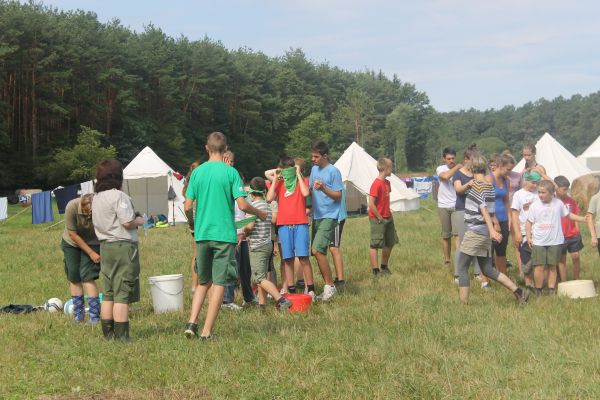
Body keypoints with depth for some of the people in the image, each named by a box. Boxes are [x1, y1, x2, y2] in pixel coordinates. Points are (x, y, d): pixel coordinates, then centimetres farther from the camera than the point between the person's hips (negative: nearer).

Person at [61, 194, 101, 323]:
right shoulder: (71, 207, -31)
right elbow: (72, 234, -21)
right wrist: (91, 253, -20)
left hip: (92, 243, -1)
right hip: (71, 243, 1)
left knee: (87, 277, -13)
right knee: (74, 278, 4)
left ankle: (95, 316, -11)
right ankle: (78, 314, 17)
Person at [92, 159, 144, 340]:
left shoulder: (96, 198, 11)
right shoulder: (119, 196, -15)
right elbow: (127, 223, -19)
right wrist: (139, 221, 2)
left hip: (105, 246, 8)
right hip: (123, 246, -8)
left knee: (107, 294, 12)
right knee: (122, 295, -5)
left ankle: (108, 334, 16)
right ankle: (121, 336, -5)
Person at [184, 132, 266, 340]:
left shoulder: (197, 172, 3)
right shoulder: (230, 172, -7)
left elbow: (187, 206, 2)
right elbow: (242, 205, -12)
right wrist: (260, 214, 7)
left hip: (202, 234, 4)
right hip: (224, 235, -4)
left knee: (203, 282, 18)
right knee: (219, 284, 2)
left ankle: (192, 322, 4)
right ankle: (206, 332, 1)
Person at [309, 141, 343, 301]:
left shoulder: (333, 171, -9)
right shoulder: (314, 169, 14)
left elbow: (338, 196, -10)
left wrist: (324, 188, -22)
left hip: (329, 217, -8)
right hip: (316, 216, 8)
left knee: (317, 250, -18)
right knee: (319, 252, 8)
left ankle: (330, 285, -8)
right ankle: (327, 286, 16)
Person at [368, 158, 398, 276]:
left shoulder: (387, 183, 9)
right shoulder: (376, 184, -20)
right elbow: (371, 204, -22)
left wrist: (388, 212, 10)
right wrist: (379, 218, -17)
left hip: (388, 218, 10)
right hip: (378, 219, -10)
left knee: (390, 242, 16)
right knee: (375, 245, -2)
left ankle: (384, 267, 29)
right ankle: (376, 271, 2)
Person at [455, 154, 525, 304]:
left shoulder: (476, 185, -12)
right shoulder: (489, 186, 13)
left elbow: (484, 208, -22)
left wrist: (491, 230, -30)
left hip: (474, 232, -8)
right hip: (485, 234, 8)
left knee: (462, 268, 2)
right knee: (488, 270, 13)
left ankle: (463, 302, 1)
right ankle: (517, 291, 6)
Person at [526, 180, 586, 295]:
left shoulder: (558, 203, 2)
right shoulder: (534, 205, -2)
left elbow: (568, 215, 16)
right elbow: (529, 222, 4)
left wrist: (583, 219, 11)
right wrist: (529, 237, -3)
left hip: (555, 241, 1)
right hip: (538, 242, -1)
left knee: (552, 266, 7)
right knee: (539, 267, -5)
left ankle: (552, 290, 14)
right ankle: (538, 291, 5)